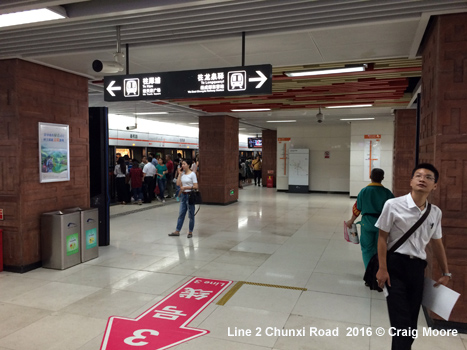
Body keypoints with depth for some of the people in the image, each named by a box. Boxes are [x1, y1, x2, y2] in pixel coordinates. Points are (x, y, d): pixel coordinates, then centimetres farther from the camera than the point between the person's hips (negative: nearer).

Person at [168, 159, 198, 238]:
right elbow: (178, 184, -3)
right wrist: (180, 174, -3)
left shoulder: (192, 174, -9)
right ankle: (177, 231, 16)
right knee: (181, 214, 10)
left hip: (190, 195, -6)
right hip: (183, 195, 6)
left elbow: (196, 186, -14)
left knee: (191, 215, 4)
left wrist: (185, 187, -15)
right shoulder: (182, 174, 8)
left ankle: (190, 232, 14)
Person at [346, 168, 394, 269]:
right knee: (380, 249, 16)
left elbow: (357, 208, 1)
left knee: (367, 249, 10)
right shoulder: (387, 193, -6)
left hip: (367, 222, -1)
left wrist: (351, 221, 15)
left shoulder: (364, 191, -6)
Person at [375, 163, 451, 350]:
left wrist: (446, 273, 21)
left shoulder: (436, 212, 4)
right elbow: (382, 238, -8)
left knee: (411, 318, 15)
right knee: (400, 319, -6)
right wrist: (382, 269, -11)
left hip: (418, 266, 5)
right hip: (396, 264, -5)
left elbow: (437, 243, 16)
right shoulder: (393, 205, -12)